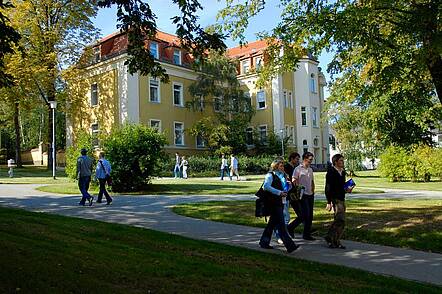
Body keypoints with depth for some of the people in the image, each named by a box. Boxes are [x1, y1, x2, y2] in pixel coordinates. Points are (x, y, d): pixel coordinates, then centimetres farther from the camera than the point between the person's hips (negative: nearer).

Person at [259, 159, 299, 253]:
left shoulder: (282, 176, 20)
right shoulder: (270, 175, -6)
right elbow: (266, 186, -22)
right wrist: (279, 192, -26)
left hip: (280, 202, 9)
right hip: (273, 202, -9)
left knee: (272, 223, 14)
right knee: (280, 224, -9)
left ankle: (264, 242, 25)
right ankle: (289, 245, -11)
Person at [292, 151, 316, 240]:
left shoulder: (310, 169, 15)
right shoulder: (298, 169, -7)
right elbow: (293, 182, -11)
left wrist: (313, 191, 14)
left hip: (310, 194, 7)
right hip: (303, 195, -7)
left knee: (310, 215, 8)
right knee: (306, 215, -10)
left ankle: (308, 234, 16)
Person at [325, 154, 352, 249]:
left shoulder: (343, 172, 15)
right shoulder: (331, 172, -10)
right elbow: (328, 188, -13)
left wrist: (347, 190, 4)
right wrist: (329, 202, -17)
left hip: (342, 199, 9)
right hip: (335, 199, -9)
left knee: (340, 221, 9)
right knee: (340, 219, -15)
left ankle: (336, 241, 17)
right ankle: (329, 237, -2)